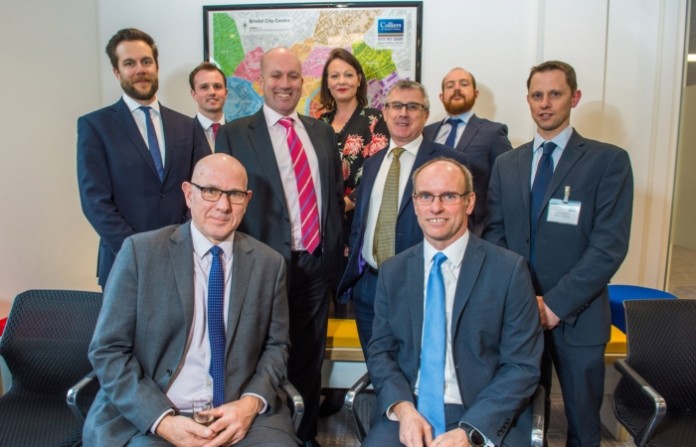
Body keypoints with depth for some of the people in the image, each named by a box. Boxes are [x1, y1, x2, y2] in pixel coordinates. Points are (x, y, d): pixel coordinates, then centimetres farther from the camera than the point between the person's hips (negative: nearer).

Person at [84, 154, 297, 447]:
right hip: (146, 416, -1)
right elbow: (108, 350, -3)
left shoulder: (269, 263, 2)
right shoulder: (140, 251, -4)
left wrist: (252, 402, -9)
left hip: (240, 413, 2)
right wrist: (162, 419, -14)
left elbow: (275, 345, 9)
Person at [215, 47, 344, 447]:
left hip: (317, 265, 4)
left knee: (309, 361, 16)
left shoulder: (322, 132, 11)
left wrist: (337, 251, 9)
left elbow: (336, 193, 14)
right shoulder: (235, 134, -2)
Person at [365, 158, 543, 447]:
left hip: (487, 418, -1)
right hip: (409, 410, 2)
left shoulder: (509, 270, -5)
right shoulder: (392, 272, 4)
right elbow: (380, 350, 6)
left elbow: (522, 366, -5)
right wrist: (402, 408, -12)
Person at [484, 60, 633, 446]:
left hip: (576, 317, -2)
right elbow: (494, 236, 5)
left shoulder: (608, 160, -4)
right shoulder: (506, 164, 8)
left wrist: (554, 304, -16)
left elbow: (609, 246, -12)